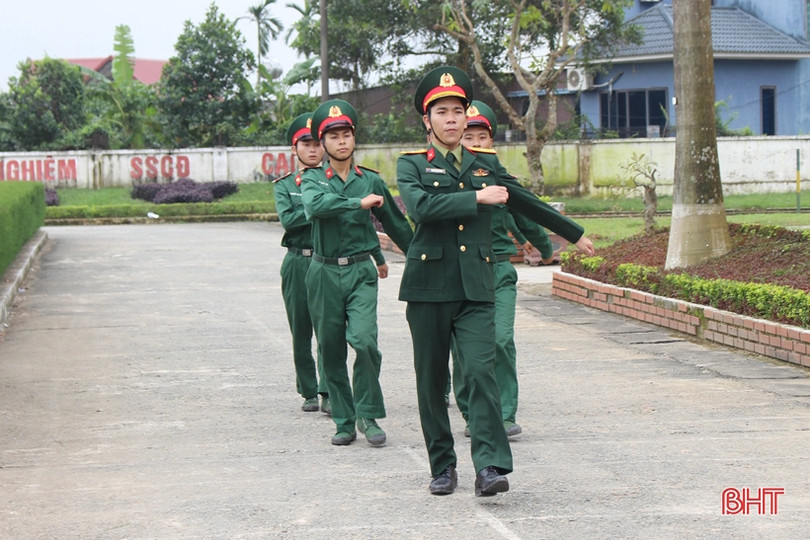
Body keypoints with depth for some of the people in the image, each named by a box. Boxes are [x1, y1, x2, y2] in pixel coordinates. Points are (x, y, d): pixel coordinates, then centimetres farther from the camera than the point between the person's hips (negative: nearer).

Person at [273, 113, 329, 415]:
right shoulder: (284, 185, 9)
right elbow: (287, 219, -7)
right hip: (297, 263, 1)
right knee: (301, 332, 6)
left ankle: (328, 393, -10)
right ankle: (309, 392, 16)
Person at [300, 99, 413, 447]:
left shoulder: (371, 181, 7)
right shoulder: (313, 178, 2)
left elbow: (395, 223, 18)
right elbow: (314, 205, -22)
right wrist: (358, 203, -22)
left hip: (361, 271, 0)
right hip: (325, 272, 0)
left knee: (364, 340, -18)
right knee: (331, 350, 4)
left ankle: (368, 415, -3)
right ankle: (344, 421, 15)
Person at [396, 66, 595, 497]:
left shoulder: (487, 164, 15)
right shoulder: (412, 165, 4)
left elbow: (525, 202, 28)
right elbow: (420, 205, -16)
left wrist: (575, 234, 37)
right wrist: (476, 197, -14)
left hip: (477, 287, 1)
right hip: (429, 286, -1)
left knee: (480, 370, -14)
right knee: (432, 379, 5)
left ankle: (489, 467, -20)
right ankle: (442, 466, 18)